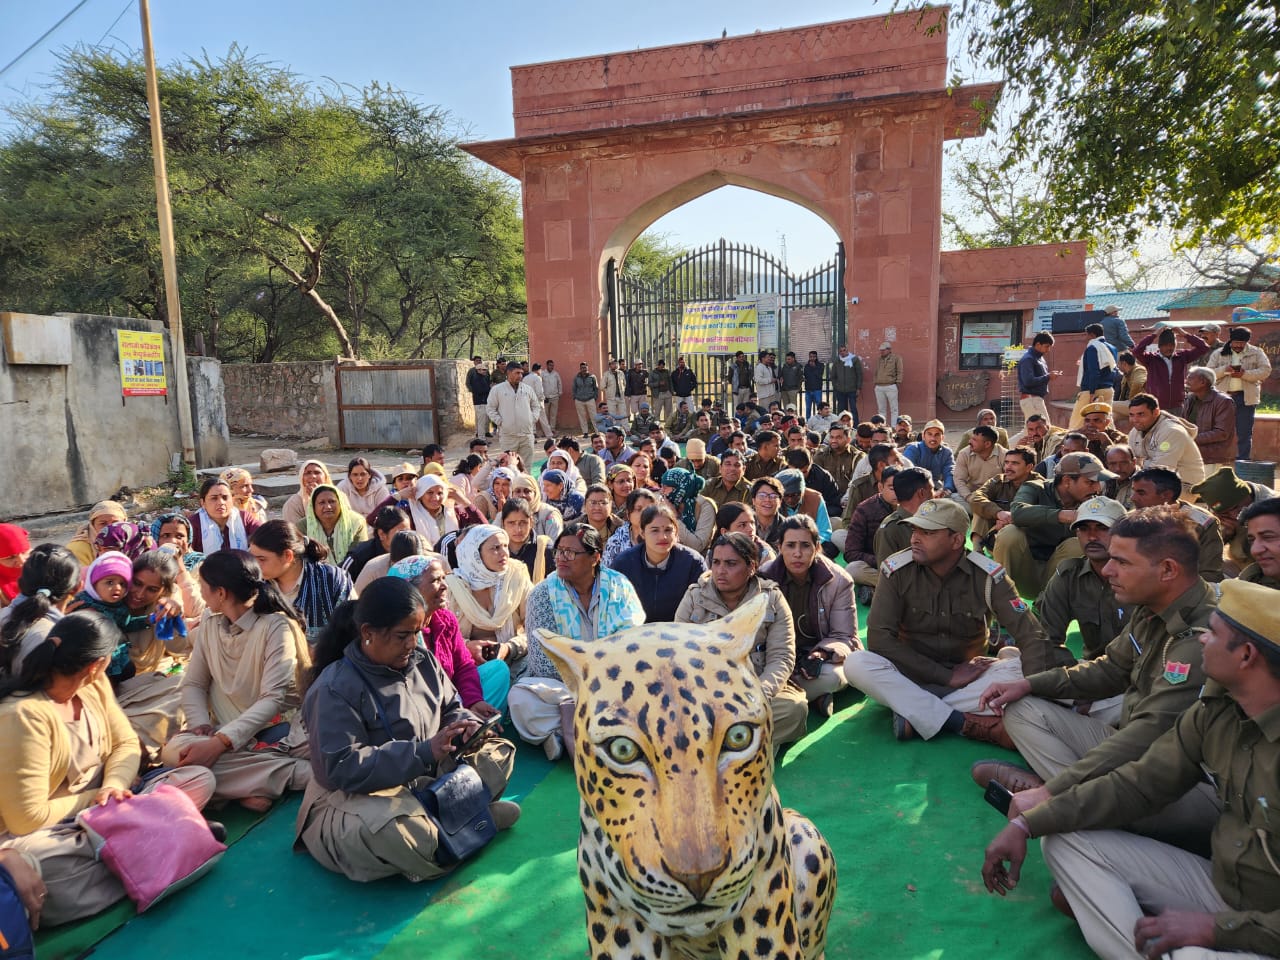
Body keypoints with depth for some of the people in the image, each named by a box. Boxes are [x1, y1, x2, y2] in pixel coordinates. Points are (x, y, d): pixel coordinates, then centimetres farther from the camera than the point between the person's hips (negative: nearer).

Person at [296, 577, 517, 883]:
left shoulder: (422, 660, 3)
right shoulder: (335, 688, -18)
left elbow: (450, 706, 14)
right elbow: (342, 768, -24)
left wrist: (465, 723, -13)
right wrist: (424, 751, -32)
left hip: (427, 780, 7)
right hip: (357, 798, -7)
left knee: (498, 751, 0)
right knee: (394, 828, -40)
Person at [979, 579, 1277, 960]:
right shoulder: (1216, 707, -4)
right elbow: (1137, 784, -1)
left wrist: (1218, 927, -21)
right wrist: (1026, 824, -9)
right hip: (1219, 883, 7)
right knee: (1066, 839, -4)